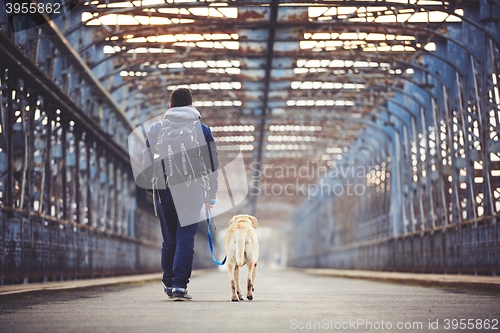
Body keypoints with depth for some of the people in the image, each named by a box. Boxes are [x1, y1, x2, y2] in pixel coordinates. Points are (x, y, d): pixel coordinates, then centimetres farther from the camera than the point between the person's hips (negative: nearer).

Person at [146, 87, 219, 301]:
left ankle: (168, 283, 22)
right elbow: (212, 165, 4)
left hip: (164, 192, 3)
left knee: (169, 240, 15)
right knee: (185, 240, -2)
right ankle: (179, 286, -9)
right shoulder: (202, 130, 3)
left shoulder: (156, 129, 7)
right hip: (191, 192, -2)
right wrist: (212, 195, 11)